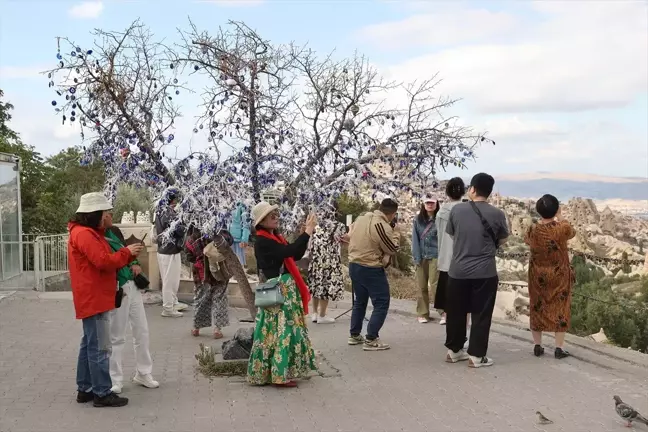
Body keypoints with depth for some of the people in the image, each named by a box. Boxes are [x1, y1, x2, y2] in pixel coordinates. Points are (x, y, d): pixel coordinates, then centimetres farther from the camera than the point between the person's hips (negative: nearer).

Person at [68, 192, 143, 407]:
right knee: (99, 347, -7)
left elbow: (108, 262, 19)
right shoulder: (84, 234, -16)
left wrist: (129, 254, 4)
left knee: (89, 345, 15)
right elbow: (104, 262, -25)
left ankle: (85, 389, 23)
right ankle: (102, 393, -1)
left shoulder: (92, 233, 18)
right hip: (93, 299, -11)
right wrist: (127, 252, -12)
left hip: (96, 299, 11)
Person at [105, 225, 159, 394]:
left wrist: (135, 264, 5)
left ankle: (143, 373, 23)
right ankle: (115, 380, 13)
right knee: (117, 336, 1)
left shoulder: (114, 231, 10)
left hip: (132, 285, 8)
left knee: (142, 331, 12)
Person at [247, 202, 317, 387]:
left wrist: (307, 232, 2)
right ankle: (279, 374, 1)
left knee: (287, 328, 13)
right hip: (276, 292, -9)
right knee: (281, 330, -6)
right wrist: (308, 231, -21)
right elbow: (289, 252, -26)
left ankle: (283, 371, 21)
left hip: (287, 290, 9)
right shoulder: (262, 241, -16)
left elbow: (296, 255, 12)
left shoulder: (275, 237, 13)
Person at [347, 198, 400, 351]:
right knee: (381, 304, 1)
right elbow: (393, 249, -10)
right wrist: (394, 231, 0)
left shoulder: (361, 218, 4)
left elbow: (350, 236, 17)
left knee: (359, 302, 21)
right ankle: (371, 340, -2)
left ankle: (355, 335, 28)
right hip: (371, 270, -8)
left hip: (354, 266, 9)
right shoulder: (383, 226, -21)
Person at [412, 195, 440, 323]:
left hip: (435, 257, -4)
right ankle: (423, 314, 15)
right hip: (421, 257, 4)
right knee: (422, 287, 7)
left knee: (434, 286, -8)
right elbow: (415, 240, 4)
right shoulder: (418, 220, 7)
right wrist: (417, 258, -4)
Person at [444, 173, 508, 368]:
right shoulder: (497, 214, -6)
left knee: (455, 312, 14)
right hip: (485, 272, -2)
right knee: (481, 314, 6)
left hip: (457, 270, 2)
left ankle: (454, 350, 24)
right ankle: (476, 355, 8)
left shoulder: (457, 209, -4)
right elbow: (502, 240, 8)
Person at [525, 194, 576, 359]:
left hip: (538, 275, 2)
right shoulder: (562, 228, -17)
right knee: (560, 309, 7)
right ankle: (559, 348, 9)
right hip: (559, 275, -2)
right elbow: (572, 233, 7)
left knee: (537, 308, 12)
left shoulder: (533, 230, -11)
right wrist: (560, 217, 16)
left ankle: (537, 346, 16)